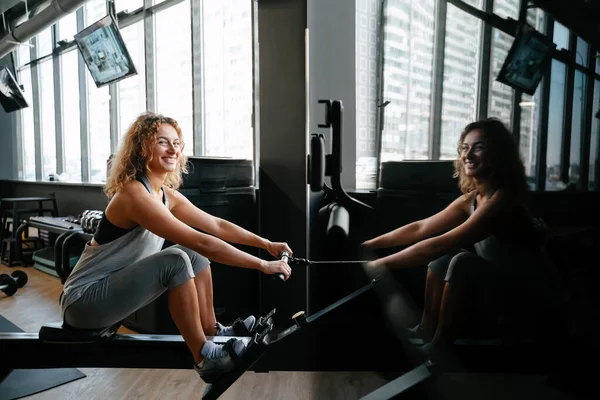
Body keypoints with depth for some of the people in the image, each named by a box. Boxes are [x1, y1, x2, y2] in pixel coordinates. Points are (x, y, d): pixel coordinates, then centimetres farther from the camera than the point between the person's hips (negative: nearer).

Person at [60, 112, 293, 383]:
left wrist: (266, 244, -2)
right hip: (84, 300, -8)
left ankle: (212, 332, 13)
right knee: (176, 260, -27)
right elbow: (202, 241, -33)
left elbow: (217, 225, 3)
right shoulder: (135, 193, -26)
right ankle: (205, 357, -14)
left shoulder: (167, 193, 1)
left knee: (196, 257, 0)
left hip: (116, 287, 9)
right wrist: (262, 265, -31)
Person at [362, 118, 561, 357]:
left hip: (530, 297, -8)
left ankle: (438, 348, -14)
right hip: (500, 283, 8)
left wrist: (380, 265, -31)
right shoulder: (472, 198, 0)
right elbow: (421, 228, 1)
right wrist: (369, 245, -2)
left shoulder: (501, 199, -27)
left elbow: (437, 245, -34)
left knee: (463, 262, -29)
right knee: (443, 255, -1)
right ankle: (427, 330, 6)